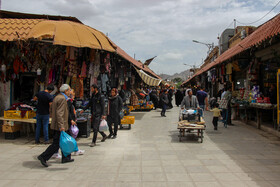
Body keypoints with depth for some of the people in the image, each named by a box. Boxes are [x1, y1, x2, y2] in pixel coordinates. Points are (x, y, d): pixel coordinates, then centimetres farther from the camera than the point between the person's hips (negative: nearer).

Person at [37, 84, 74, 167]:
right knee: (56, 144, -5)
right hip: (60, 126, -10)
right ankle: (43, 157, -1)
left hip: (56, 125, 10)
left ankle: (66, 158, 24)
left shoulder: (57, 97, 14)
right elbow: (59, 113, -24)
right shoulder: (62, 99, -16)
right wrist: (61, 126, -27)